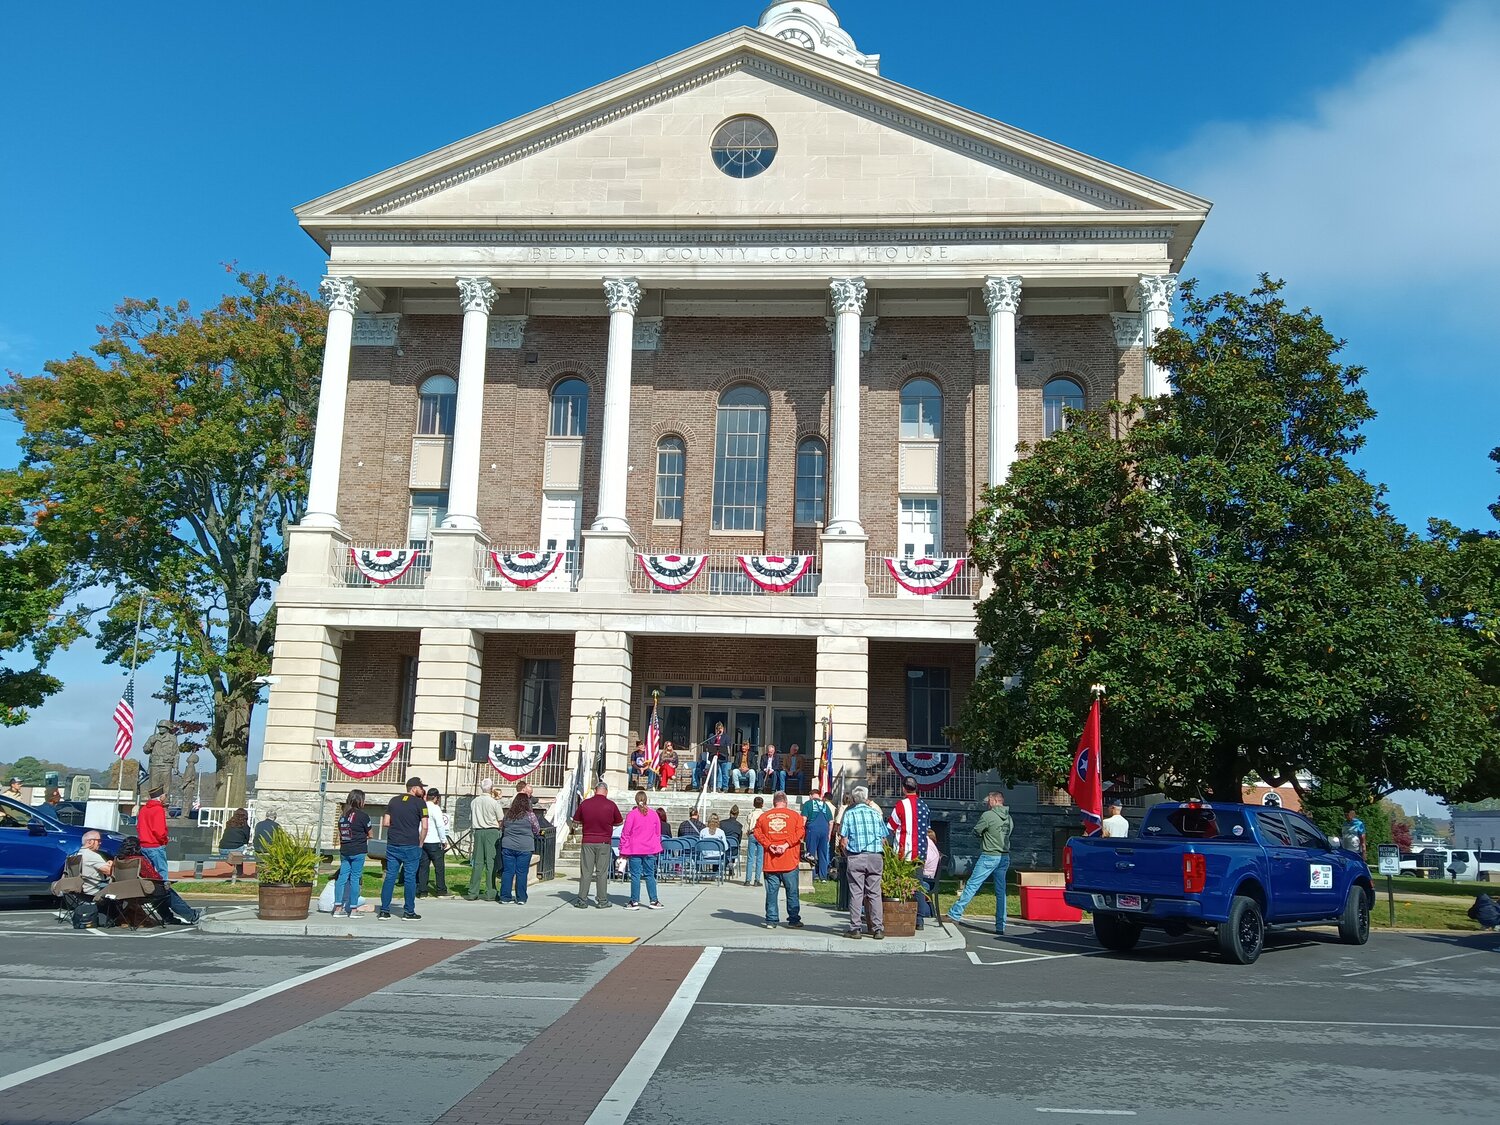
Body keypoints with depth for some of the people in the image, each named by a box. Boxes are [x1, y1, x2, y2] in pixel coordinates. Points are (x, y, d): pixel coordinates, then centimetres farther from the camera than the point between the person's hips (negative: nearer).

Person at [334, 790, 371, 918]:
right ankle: (352, 910, 4)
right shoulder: (363, 815, -9)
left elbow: (339, 834, 15)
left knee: (342, 877, 8)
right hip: (358, 851, -5)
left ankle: (337, 908, 7)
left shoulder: (342, 815, 8)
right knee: (355, 879, 0)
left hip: (344, 851, 5)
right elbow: (370, 834, -1)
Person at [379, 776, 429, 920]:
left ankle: (384, 910, 9)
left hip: (392, 845, 5)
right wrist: (420, 844, 1)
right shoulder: (419, 802, -5)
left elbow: (385, 823, 8)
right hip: (410, 846, -5)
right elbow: (424, 827, -10)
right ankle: (409, 912, 7)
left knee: (390, 876, 9)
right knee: (410, 877, 3)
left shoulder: (394, 801, 10)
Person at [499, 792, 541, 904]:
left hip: (507, 846, 3)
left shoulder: (508, 814, 5)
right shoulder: (530, 815, -6)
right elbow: (537, 831, 3)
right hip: (525, 848, -3)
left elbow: (502, 829, 16)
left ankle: (505, 896, 9)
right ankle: (521, 898, 7)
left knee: (507, 871, 7)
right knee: (522, 873, 2)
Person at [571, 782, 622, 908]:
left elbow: (575, 821, 10)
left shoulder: (584, 804, -1)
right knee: (602, 872, 5)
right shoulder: (611, 805, -5)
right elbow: (620, 822, 7)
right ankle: (602, 900, 8)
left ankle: (582, 900, 6)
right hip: (604, 842, -1)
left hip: (588, 841, 1)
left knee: (585, 871, 5)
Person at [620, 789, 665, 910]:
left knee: (635, 875, 2)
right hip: (650, 850, 3)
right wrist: (656, 848, 21)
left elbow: (625, 833, -4)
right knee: (650, 875, 10)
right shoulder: (654, 814, 1)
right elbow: (658, 833, 10)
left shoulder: (632, 814, -7)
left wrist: (623, 850, 3)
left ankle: (634, 902, 4)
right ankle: (653, 901, 11)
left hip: (635, 850, -2)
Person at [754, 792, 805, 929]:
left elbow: (757, 833, -1)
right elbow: (800, 831, -7)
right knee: (792, 892, 7)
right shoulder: (795, 815, 3)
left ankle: (771, 920, 5)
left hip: (770, 861, 2)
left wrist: (768, 845, -8)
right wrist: (786, 844, -11)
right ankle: (793, 920, 9)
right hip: (790, 861, -1)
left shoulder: (764, 817, 7)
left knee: (771, 892, 5)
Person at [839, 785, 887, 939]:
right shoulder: (875, 813, 10)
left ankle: (855, 928, 0)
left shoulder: (849, 813, 3)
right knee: (875, 893, 5)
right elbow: (883, 839, 9)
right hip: (876, 856, 2)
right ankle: (878, 928, 4)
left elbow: (843, 841, -2)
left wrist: (847, 856, 12)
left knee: (856, 893, 1)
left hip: (855, 856, -2)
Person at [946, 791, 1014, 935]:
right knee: (1001, 892, 7)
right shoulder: (1008, 818, 8)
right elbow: (1007, 834, 14)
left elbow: (976, 832, -4)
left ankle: (955, 914, 1)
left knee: (971, 886, -2)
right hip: (1004, 857, 6)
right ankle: (1001, 926, 7)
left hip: (989, 857, -6)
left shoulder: (988, 815, -12)